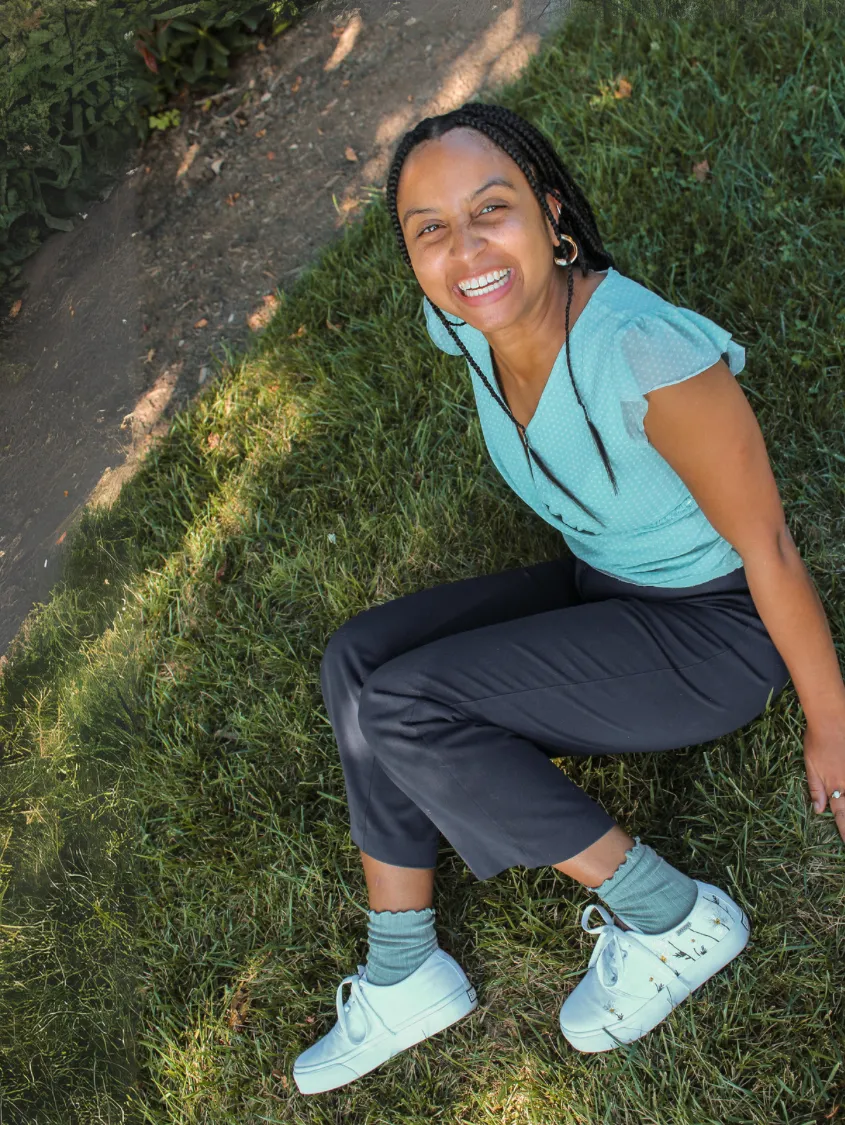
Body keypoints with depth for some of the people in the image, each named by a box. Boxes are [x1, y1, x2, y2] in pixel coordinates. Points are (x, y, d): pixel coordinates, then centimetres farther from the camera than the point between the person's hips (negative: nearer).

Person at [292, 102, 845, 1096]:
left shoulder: (650, 352, -32)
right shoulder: (462, 324, -10)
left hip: (717, 632, -7)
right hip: (598, 590, 8)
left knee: (401, 707, -19)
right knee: (358, 659, -6)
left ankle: (674, 919, -6)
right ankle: (402, 977, 3)